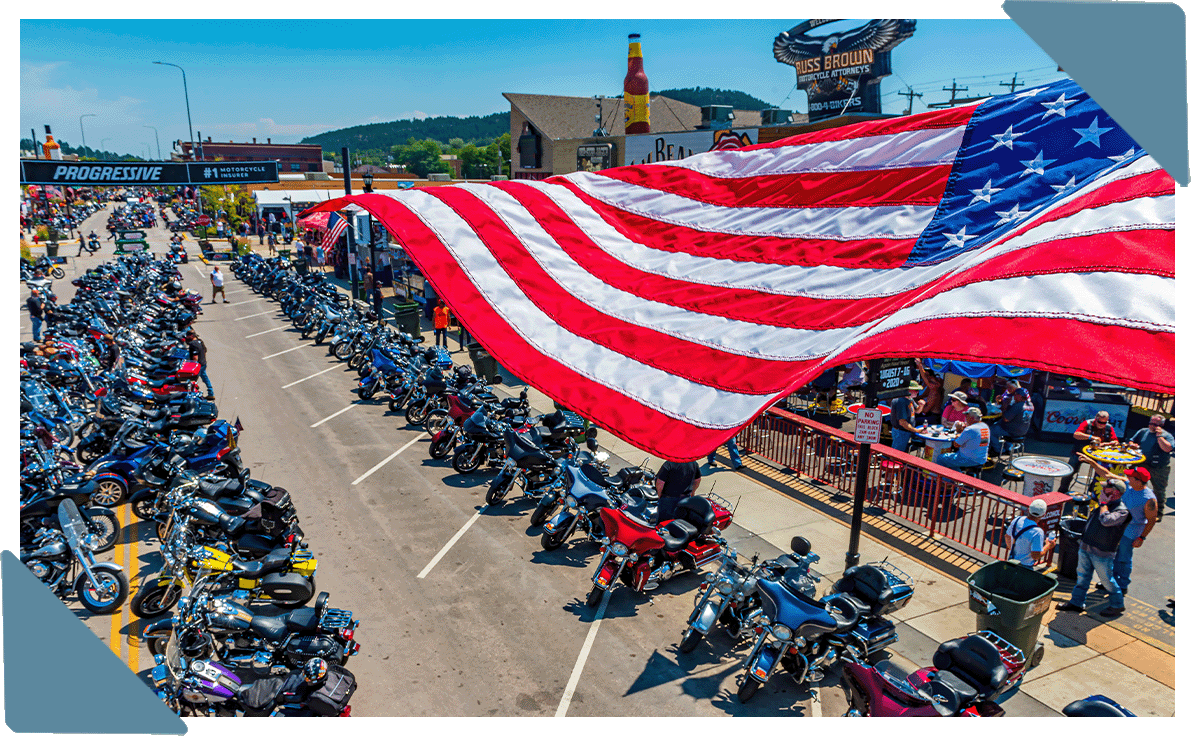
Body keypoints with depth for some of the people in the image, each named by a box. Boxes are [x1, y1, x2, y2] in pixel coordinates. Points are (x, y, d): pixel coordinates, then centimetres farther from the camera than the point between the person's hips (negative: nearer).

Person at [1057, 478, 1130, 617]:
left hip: (1102, 553, -8)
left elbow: (1106, 521, -33)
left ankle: (1117, 605, 27)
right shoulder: (1103, 505, 10)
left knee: (1107, 580, 7)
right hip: (1085, 547, 8)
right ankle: (1076, 602, 26)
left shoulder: (1122, 510, -16)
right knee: (1082, 576, 15)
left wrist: (1104, 503, -20)